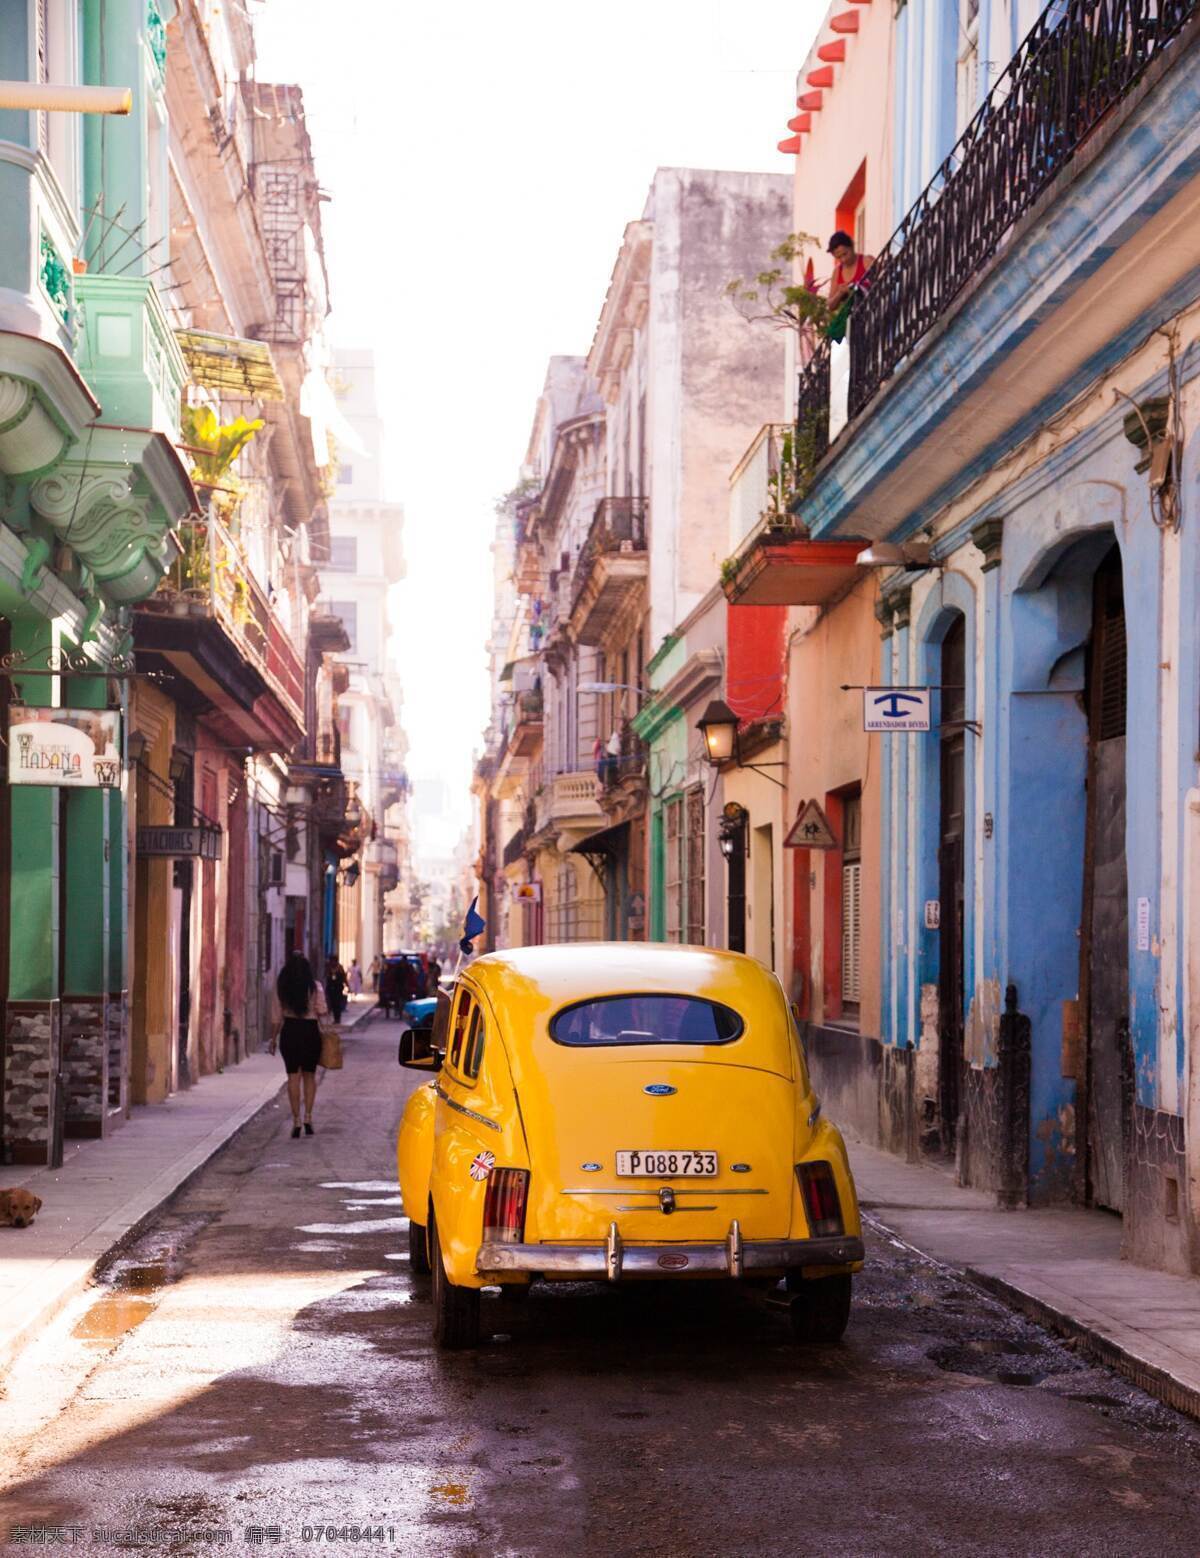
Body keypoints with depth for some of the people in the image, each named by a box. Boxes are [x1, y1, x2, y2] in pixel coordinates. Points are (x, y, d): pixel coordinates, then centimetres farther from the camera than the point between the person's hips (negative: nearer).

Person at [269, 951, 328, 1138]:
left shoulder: (281, 987, -1)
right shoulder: (315, 987, -5)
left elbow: (277, 1015, 1)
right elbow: (322, 1010, -11)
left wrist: (274, 1037, 10)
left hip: (289, 1031, 0)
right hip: (310, 1030, 0)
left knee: (293, 1076, 3)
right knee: (309, 1075, 13)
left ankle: (296, 1120, 0)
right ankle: (308, 1116, 7)